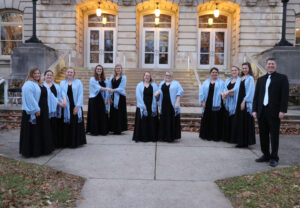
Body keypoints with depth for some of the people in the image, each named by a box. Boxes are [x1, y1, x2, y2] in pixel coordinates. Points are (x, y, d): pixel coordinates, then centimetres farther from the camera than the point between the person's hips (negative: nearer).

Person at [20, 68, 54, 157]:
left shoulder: (40, 85, 16)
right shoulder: (28, 84, -12)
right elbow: (30, 98, -20)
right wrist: (36, 109, -23)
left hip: (42, 111, 9)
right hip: (33, 112, -9)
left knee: (43, 130, 14)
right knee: (33, 131, -3)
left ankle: (42, 149, 25)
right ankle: (32, 151, 6)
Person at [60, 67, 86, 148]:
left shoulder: (78, 82, 6)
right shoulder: (62, 83, 11)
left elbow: (80, 95, -2)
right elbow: (62, 93, -4)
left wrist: (77, 106, -11)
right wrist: (64, 98, -26)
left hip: (76, 107, -1)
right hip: (66, 108, 1)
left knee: (76, 125, 0)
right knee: (67, 125, 2)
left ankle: (77, 142, 10)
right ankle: (68, 142, 11)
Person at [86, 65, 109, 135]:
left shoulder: (105, 80, 11)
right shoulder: (92, 79, -2)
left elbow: (106, 90, 9)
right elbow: (98, 87, -16)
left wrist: (106, 99, -2)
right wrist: (106, 89, -29)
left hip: (102, 99, 3)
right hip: (94, 99, -3)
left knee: (103, 115, 3)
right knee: (94, 115, -2)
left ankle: (103, 131, 10)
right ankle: (94, 131, 5)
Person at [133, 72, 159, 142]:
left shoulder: (154, 85, 8)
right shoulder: (139, 85, 6)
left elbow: (155, 96, 0)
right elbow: (139, 96, -3)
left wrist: (154, 107, -11)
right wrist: (143, 107, -12)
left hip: (151, 107, 1)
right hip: (142, 107, -1)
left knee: (152, 122, 2)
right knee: (142, 122, -1)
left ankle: (152, 137, 10)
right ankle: (142, 137, 7)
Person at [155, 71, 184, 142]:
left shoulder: (176, 83, 4)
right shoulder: (162, 83, 18)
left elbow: (180, 92, -6)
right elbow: (160, 91, 14)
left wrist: (177, 102, -17)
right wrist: (157, 93, -12)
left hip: (172, 106, -3)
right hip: (164, 106, 4)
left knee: (172, 121, -2)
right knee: (164, 122, 5)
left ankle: (172, 136, 6)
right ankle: (164, 136, 13)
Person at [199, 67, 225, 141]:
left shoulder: (221, 82, 7)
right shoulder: (206, 82, 11)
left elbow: (223, 91, -4)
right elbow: (202, 92, 8)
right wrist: (202, 101, -2)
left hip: (216, 104, -2)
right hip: (207, 104, 2)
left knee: (216, 120, -1)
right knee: (207, 120, 6)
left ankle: (216, 136, 7)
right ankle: (206, 135, 15)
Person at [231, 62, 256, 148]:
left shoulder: (250, 78, -8)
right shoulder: (242, 78, 15)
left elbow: (250, 91, -14)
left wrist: (244, 101, -17)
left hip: (246, 102, -8)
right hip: (240, 101, 8)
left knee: (245, 122, -4)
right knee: (239, 121, 9)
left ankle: (245, 142, 3)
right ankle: (240, 141, 17)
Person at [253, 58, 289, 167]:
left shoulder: (282, 78, 2)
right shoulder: (261, 79, 15)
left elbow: (285, 95, -5)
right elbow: (256, 96, 13)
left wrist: (282, 110, -13)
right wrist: (255, 110, 5)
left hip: (274, 112, -4)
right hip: (262, 111, 5)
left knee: (274, 135, 0)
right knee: (263, 134, 9)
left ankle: (274, 158, 9)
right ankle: (266, 155, 20)